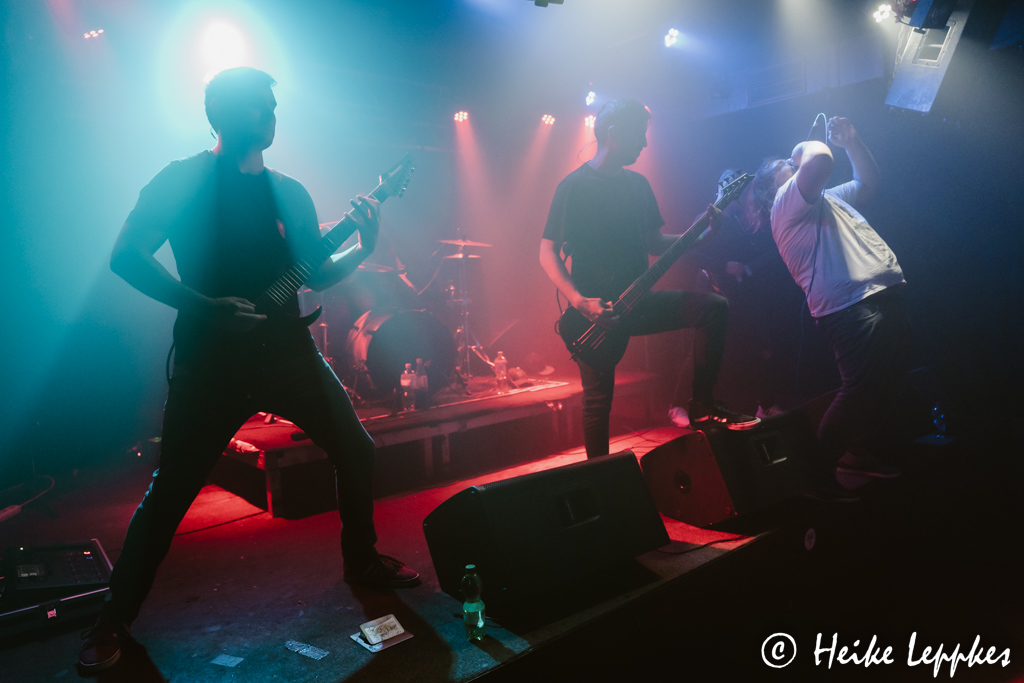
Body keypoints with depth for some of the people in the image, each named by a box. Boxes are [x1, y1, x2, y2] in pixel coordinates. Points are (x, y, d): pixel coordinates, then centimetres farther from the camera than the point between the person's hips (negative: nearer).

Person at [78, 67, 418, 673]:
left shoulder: (289, 192, 12)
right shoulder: (184, 179, -2)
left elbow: (314, 275, 13)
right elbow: (127, 256, -8)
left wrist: (363, 248, -4)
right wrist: (207, 307, -18)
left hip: (288, 354, 5)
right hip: (211, 364, -4)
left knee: (357, 450, 6)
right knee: (171, 492, 0)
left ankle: (362, 559, 28)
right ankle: (115, 620, 20)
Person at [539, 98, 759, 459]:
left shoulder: (637, 184, 11)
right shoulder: (574, 186, -9)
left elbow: (654, 242, 15)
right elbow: (548, 252, -11)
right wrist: (580, 301, -23)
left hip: (636, 301, 6)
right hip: (594, 309, -5)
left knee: (713, 306, -12)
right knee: (598, 401, 0)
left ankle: (702, 407, -5)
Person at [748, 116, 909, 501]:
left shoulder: (826, 199, 28)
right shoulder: (787, 200, -3)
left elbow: (868, 182, 36)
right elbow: (819, 161, -19)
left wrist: (851, 141, 25)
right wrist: (804, 147, 3)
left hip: (884, 298, 10)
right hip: (851, 306, -10)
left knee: (887, 386, 16)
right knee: (859, 392, -13)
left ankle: (862, 455, 33)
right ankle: (821, 474, 1)